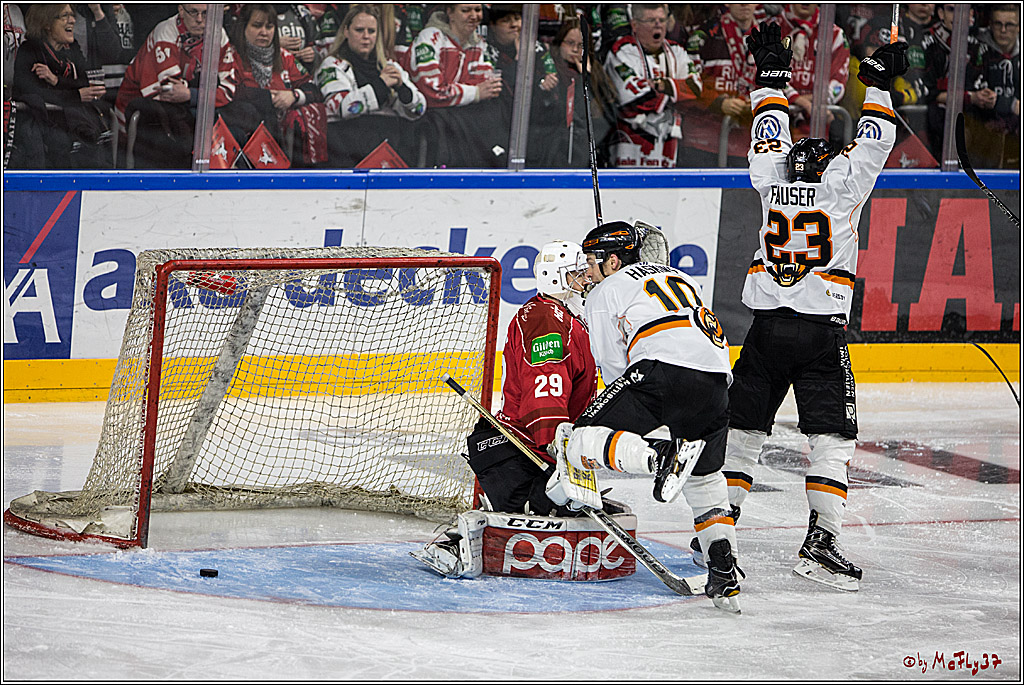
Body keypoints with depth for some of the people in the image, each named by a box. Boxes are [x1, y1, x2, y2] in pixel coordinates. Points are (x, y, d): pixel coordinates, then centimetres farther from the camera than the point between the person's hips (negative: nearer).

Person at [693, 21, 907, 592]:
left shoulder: (773, 178, 8)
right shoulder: (842, 184, -1)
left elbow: (770, 137, 24)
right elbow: (874, 143, 6)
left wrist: (772, 75, 32)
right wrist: (880, 83, 14)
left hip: (767, 328, 3)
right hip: (823, 329, -3)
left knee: (744, 428, 13)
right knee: (833, 436, -3)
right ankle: (820, 541, -14)